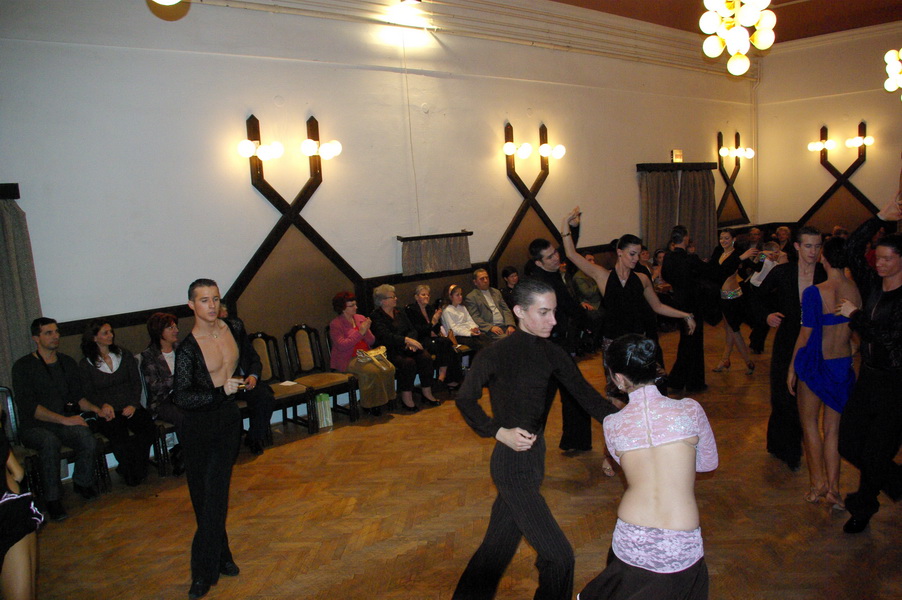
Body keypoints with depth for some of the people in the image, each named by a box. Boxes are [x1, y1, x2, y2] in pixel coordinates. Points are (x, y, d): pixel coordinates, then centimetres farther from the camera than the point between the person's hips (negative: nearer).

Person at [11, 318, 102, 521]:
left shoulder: (67, 362, 15)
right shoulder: (23, 366, -2)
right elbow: (28, 406, -12)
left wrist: (94, 408, -2)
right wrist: (65, 420, -19)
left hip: (65, 423, 4)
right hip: (34, 427, -4)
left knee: (88, 439, -29)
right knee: (50, 441, -38)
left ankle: (82, 482, -1)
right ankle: (52, 499, -21)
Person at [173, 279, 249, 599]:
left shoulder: (234, 328, -1)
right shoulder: (188, 348, -16)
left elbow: (251, 357, 20)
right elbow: (182, 397, -21)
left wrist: (251, 376, 4)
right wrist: (221, 391, -26)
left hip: (229, 420, 3)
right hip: (199, 426, -3)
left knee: (215, 495, 5)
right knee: (203, 495, 7)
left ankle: (205, 571, 17)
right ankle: (220, 557, 25)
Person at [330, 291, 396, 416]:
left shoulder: (361, 318, 14)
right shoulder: (335, 324, -4)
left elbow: (372, 342, 11)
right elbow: (342, 345, -17)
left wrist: (366, 331, -10)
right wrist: (360, 332, -18)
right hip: (348, 360, -6)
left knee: (389, 368, -21)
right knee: (373, 371, -32)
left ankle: (383, 399, -7)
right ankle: (369, 404, -15)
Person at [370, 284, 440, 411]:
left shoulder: (399, 312, 17)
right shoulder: (376, 317, -5)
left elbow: (412, 330, 12)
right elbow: (386, 336, -21)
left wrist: (411, 341, -11)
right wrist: (407, 340, -29)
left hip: (405, 348, 7)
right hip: (389, 351, -6)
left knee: (425, 357, -18)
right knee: (408, 363, -32)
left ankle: (427, 394, -10)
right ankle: (406, 398, -19)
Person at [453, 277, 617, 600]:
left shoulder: (552, 354, 2)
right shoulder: (495, 355, -16)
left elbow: (585, 393, -1)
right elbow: (465, 398, -6)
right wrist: (500, 432, -16)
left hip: (534, 457, 7)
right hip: (512, 464, -6)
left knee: (498, 543, 20)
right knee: (558, 555, -2)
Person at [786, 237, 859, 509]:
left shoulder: (814, 293, -18)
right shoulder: (859, 290, -4)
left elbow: (805, 336, -13)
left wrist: (792, 368, -3)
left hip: (816, 364, -4)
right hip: (844, 365, 4)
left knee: (809, 423, 13)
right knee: (833, 429, 13)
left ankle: (818, 483, 15)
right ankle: (833, 489, 17)